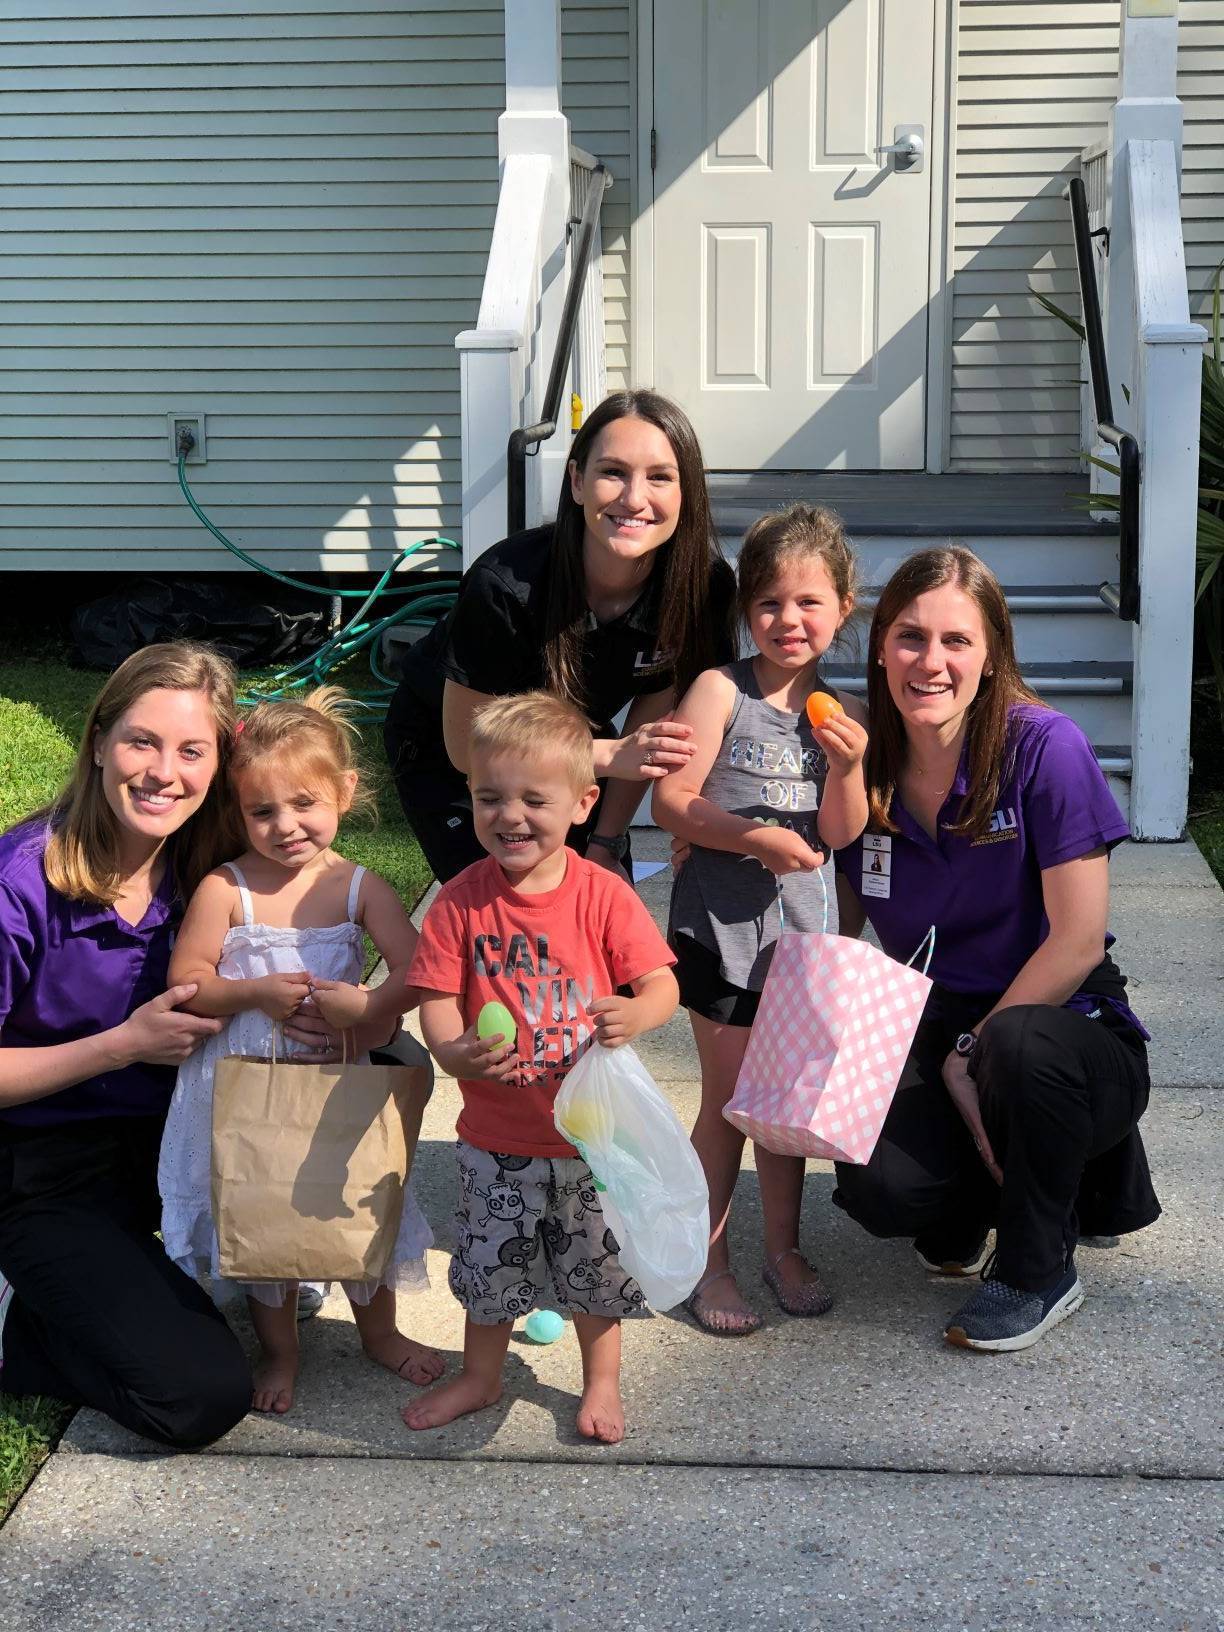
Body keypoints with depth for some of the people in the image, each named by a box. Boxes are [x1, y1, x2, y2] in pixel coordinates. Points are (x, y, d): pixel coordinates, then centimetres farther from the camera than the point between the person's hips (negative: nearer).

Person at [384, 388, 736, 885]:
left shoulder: (703, 583, -24)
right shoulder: (504, 587, -36)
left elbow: (654, 713, -8)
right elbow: (468, 748, -24)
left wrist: (605, 843, -8)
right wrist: (610, 756, -30)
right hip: (445, 745, -4)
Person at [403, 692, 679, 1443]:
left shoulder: (601, 894, -11)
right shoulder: (461, 901, -9)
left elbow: (662, 982, -15)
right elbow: (437, 1000, -10)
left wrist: (638, 1014, -38)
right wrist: (454, 1050, -32)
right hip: (497, 1135, 1)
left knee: (597, 1263, 15)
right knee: (490, 1264, 17)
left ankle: (602, 1379, 39)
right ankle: (481, 1376, 42)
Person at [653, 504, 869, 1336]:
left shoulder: (842, 711, 3)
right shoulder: (721, 690, -9)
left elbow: (840, 833, -1)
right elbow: (671, 800, -14)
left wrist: (848, 767, -19)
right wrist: (757, 839, -22)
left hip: (798, 918, 4)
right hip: (720, 917, -4)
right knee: (730, 1095, 3)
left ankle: (784, 1246, 28)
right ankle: (708, 1257, 17)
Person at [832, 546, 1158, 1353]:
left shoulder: (1044, 747, -14)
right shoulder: (862, 767, -1)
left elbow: (1078, 940, -16)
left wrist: (973, 1052, -15)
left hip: (1067, 1030, -3)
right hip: (935, 1036, 3)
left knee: (1021, 1047, -39)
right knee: (878, 1186, -28)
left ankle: (1038, 1272, -10)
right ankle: (970, 1207, 13)